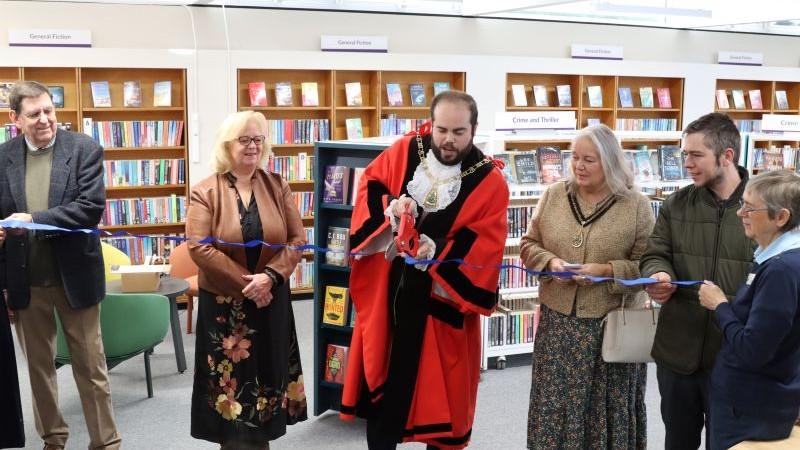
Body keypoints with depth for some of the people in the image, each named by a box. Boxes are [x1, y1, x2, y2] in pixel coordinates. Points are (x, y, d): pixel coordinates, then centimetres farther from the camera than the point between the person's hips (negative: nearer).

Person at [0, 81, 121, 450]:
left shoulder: (84, 149, -6)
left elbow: (91, 208, -16)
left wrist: (33, 219, -23)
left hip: (74, 276, -3)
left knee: (90, 367, 7)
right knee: (38, 366, 16)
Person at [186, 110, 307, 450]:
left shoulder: (277, 186, 4)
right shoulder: (205, 192, -5)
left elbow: (297, 238, 1)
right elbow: (198, 247, -14)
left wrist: (270, 276, -15)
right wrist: (246, 283, -16)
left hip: (271, 302, 3)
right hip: (224, 304, -3)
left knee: (266, 373, 9)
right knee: (232, 381, 3)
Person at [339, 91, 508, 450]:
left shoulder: (490, 182, -9)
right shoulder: (403, 152, -2)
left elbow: (485, 244, -14)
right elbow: (370, 185, 2)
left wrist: (436, 250, -30)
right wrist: (390, 207, -20)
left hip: (441, 299, -2)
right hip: (388, 290, 2)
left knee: (439, 387, 8)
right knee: (380, 378, 12)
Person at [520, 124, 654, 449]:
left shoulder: (636, 205, -5)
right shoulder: (553, 196, 4)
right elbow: (529, 245, 11)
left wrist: (606, 271, -18)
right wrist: (550, 262, -9)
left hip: (611, 324, -2)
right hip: (558, 320, 3)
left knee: (606, 407, 8)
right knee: (555, 404, 9)